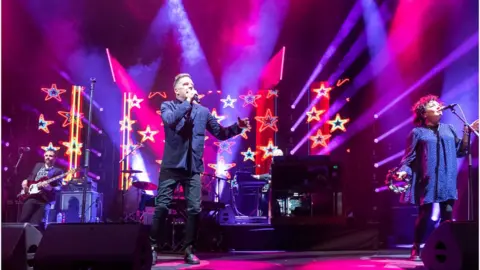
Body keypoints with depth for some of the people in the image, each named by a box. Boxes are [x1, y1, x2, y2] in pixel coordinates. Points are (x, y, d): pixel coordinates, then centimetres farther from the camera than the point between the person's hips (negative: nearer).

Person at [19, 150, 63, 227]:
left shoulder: (58, 171, 5)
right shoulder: (38, 165, 21)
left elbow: (59, 187, -5)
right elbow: (30, 177, 30)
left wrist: (50, 188, -26)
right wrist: (26, 181, 8)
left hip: (45, 200, -4)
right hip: (31, 196, 4)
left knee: (36, 223, -10)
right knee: (23, 220, -5)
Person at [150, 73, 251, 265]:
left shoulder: (203, 111, 13)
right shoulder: (168, 106, 5)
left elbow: (220, 133, 14)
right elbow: (170, 120, -18)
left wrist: (237, 127, -2)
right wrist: (188, 102, -15)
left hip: (193, 168, 3)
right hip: (171, 166, -3)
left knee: (194, 210, -1)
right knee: (162, 207, -4)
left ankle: (189, 250, 10)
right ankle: (152, 247, 10)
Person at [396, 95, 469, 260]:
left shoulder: (448, 129, 14)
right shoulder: (417, 132, 1)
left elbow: (460, 151, 12)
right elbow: (409, 158, -2)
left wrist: (467, 132, 4)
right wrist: (404, 171, -19)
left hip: (447, 181, 4)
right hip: (427, 181, -4)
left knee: (447, 214, 2)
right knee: (424, 214, -3)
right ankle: (416, 249, 8)